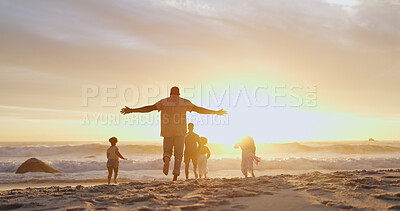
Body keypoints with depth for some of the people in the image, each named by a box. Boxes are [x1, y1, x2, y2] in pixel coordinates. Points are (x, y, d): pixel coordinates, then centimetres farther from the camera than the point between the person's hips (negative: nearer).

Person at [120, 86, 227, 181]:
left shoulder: (164, 102, 7)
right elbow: (198, 109, 4)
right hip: (180, 132, 0)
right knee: (178, 154, 8)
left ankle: (166, 160, -24)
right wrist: (216, 112, 10)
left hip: (167, 131, 0)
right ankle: (175, 176, -2)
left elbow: (149, 108, 1)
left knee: (167, 151, 12)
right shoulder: (184, 102, 7)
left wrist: (131, 110, 4)